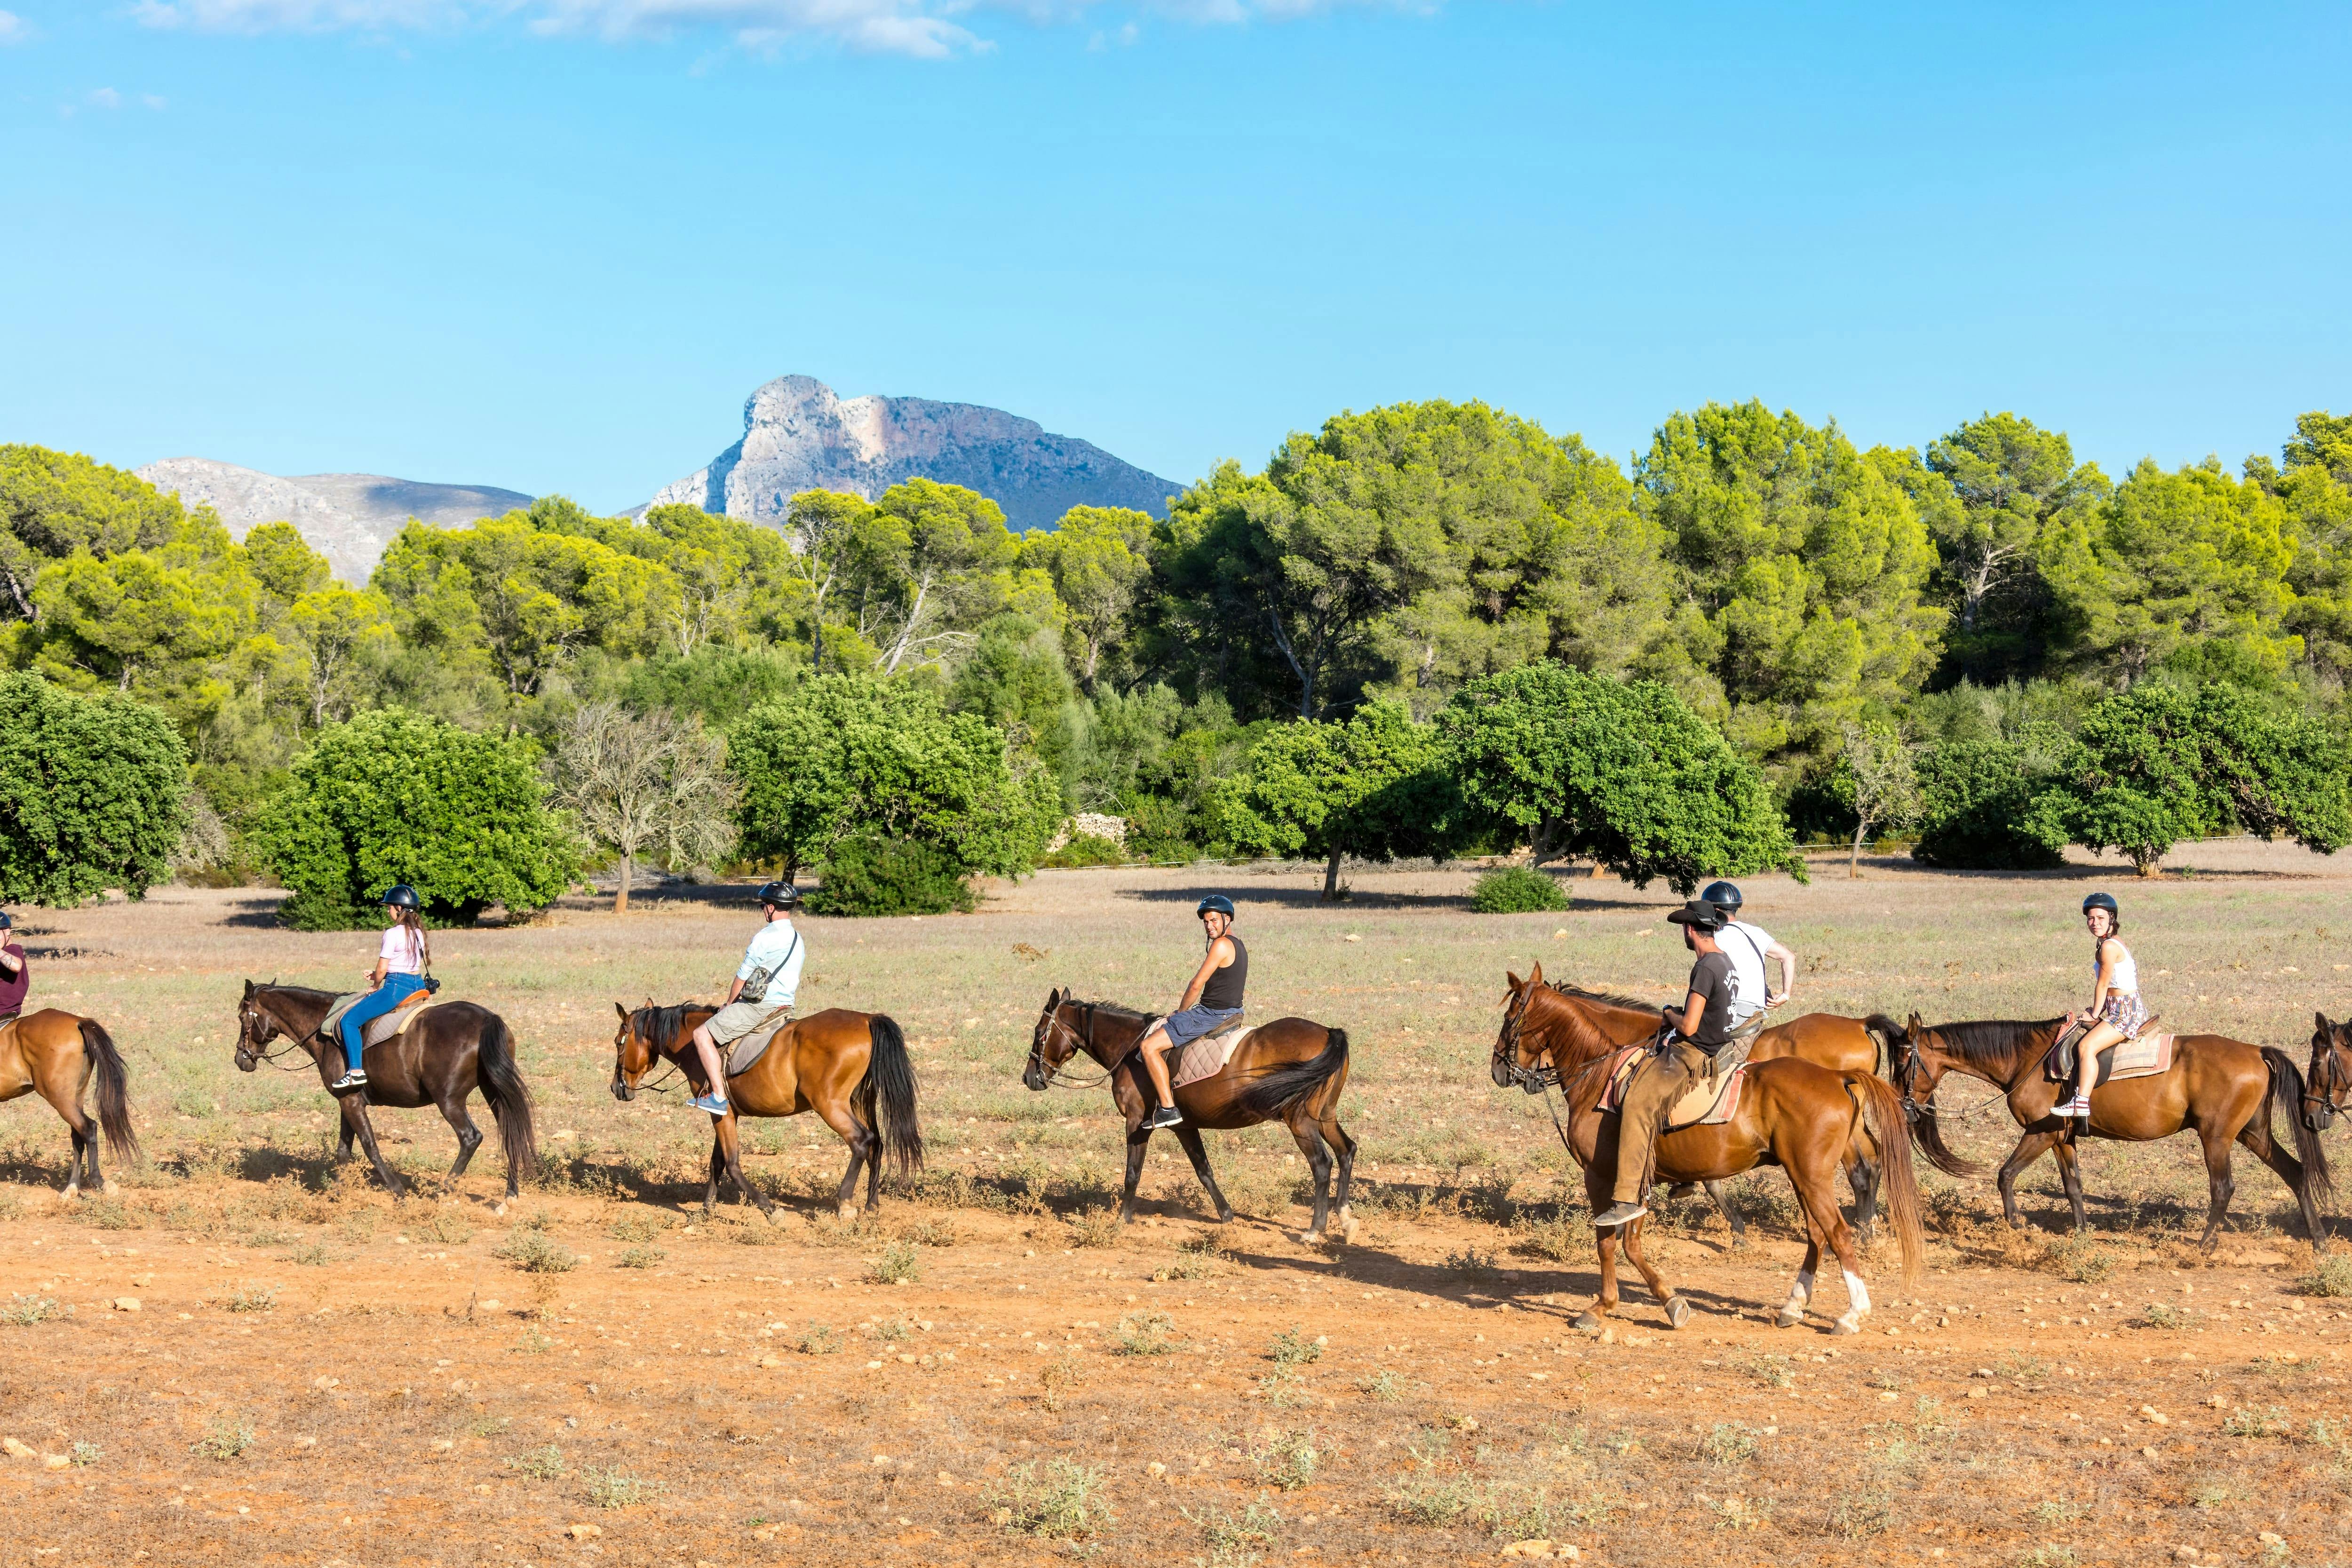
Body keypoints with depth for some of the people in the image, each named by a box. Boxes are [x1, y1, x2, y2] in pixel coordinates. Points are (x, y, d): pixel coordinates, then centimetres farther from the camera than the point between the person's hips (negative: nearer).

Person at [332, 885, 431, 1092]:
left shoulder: (393, 934, -15)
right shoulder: (418, 932, 9)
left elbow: (382, 968, -14)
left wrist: (376, 986, 6)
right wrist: (378, 974, 15)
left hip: (396, 988, -9)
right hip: (418, 985, 9)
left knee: (349, 1020, -3)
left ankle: (356, 1071, -11)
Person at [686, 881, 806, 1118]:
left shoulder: (765, 937, -13)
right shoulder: (798, 941, 15)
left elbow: (742, 977, -7)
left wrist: (730, 1005, 11)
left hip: (760, 1007, -10)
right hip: (786, 1007, 10)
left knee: (702, 1034, -7)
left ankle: (719, 1096, -16)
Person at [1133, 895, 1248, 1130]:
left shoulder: (1222, 945, -17)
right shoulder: (1238, 946, 15)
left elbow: (1197, 985, -15)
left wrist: (1180, 1013, 1)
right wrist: (1184, 1014, 17)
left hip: (1211, 1015, -11)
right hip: (1231, 1012, 11)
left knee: (1149, 1046, -14)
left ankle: (1168, 1109, -18)